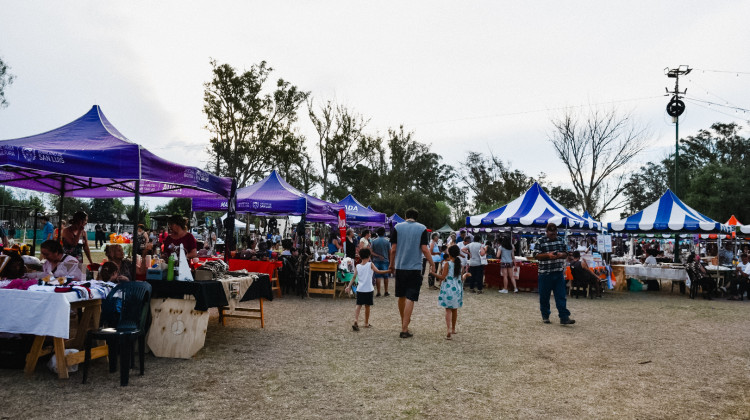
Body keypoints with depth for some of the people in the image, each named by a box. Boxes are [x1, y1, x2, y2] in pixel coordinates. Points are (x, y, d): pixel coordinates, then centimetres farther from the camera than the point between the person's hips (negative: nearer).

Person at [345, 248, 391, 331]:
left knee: (359, 305, 3)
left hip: (360, 289, 2)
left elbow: (354, 277, -2)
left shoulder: (357, 266, 4)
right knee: (367, 306, 11)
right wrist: (388, 270, -5)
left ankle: (356, 320, -18)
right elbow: (378, 271, -10)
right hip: (368, 289, -2)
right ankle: (366, 323, 21)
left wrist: (349, 286, -2)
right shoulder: (370, 264, -3)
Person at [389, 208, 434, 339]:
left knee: (401, 296, 16)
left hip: (400, 267, 2)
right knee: (410, 298, -2)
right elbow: (424, 249, -7)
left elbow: (393, 249, -1)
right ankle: (404, 329, -6)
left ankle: (404, 322, 32)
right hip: (415, 268, -2)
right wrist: (432, 264, 3)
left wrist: (392, 264, 11)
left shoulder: (397, 227, 1)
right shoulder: (422, 228, -1)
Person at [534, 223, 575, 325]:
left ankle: (564, 317, -2)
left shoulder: (561, 241, 10)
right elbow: (537, 256, -6)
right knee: (544, 296, 6)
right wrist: (548, 255, -21)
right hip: (545, 273, -3)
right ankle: (545, 316, 21)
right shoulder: (541, 242, -4)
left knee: (561, 296, -1)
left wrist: (561, 255, -10)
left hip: (559, 273, 3)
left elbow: (566, 254, 13)